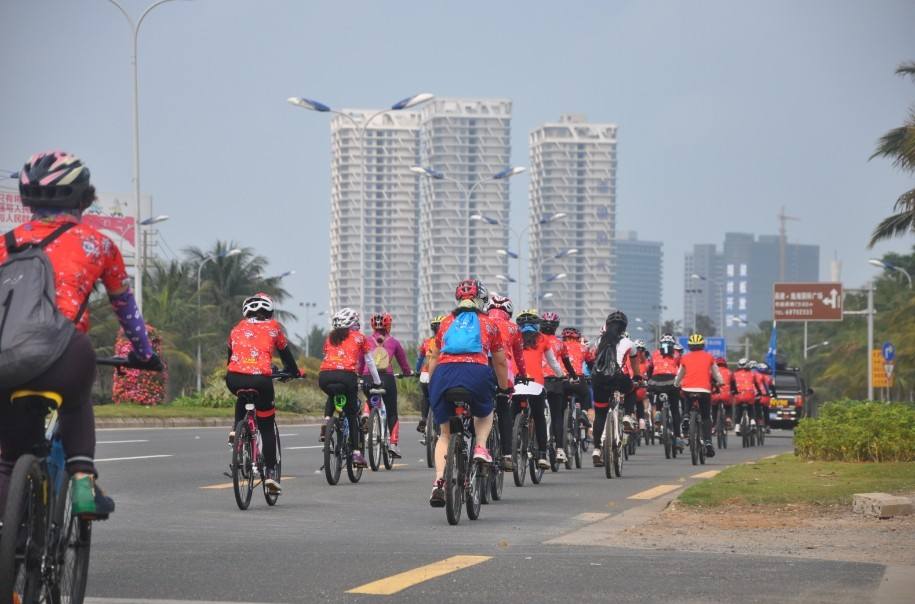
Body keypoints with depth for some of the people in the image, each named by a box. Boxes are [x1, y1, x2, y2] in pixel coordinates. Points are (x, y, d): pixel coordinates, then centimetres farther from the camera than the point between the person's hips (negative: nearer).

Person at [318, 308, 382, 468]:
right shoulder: (359, 338, 19)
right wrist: (377, 382, 36)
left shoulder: (330, 338, 26)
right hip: (347, 375, -2)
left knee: (332, 396, 38)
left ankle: (326, 421, 13)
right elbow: (369, 362, 25)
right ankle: (357, 452, 7)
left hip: (325, 376, 3)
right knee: (352, 415, 13)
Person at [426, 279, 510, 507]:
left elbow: (434, 358, 30)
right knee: (484, 414, 32)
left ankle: (439, 481, -3)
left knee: (445, 433, 16)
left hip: (443, 373, 1)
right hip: (476, 372, -1)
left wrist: (431, 384, 41)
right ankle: (480, 447, 4)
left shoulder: (447, 323, 26)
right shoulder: (488, 324, 22)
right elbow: (500, 362, 28)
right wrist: (505, 387, 42)